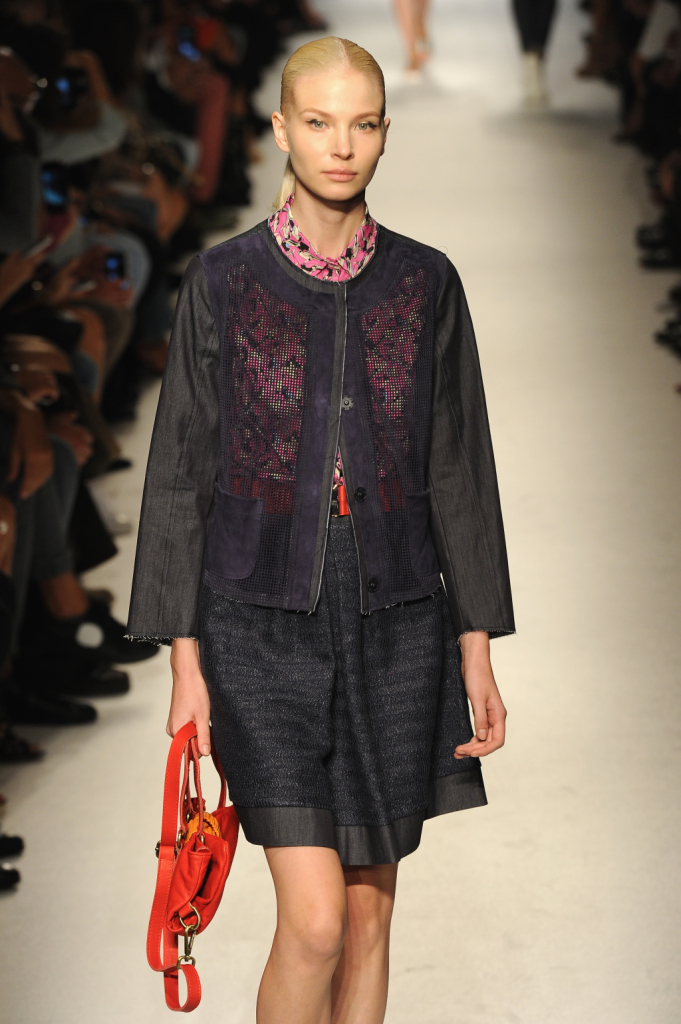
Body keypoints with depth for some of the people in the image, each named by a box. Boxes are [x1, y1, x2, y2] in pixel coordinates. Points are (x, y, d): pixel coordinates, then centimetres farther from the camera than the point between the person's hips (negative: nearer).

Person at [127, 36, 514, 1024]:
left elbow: (458, 470, 7)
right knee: (315, 920, -11)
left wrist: (477, 649, 3)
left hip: (397, 625, 3)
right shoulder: (222, 281, -3)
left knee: (370, 909, 10)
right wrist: (185, 661, -5)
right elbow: (182, 472, -1)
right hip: (264, 624, -3)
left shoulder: (426, 283, 3)